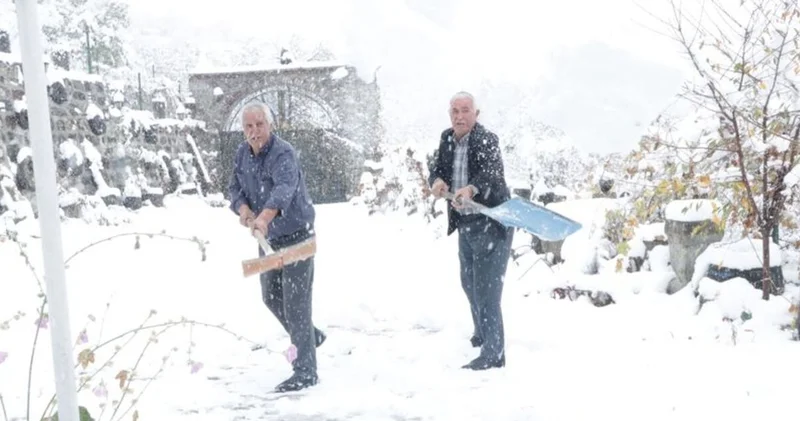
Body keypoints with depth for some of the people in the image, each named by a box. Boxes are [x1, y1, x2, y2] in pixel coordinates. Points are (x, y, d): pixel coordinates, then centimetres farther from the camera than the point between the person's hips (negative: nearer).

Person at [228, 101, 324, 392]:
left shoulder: (283, 154, -24)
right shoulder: (242, 153, 2)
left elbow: (285, 188, -42)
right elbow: (235, 187, 5)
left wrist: (265, 217, -60)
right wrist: (244, 209, -17)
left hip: (296, 235, -8)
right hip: (267, 237, 8)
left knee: (295, 302, -8)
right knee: (271, 297, 19)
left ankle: (306, 373, 0)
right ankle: (310, 337, 43)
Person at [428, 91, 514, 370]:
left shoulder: (487, 140, -17)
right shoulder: (447, 139, 5)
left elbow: (493, 172, -33)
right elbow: (438, 169, 6)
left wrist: (471, 188, -53)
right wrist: (437, 181, -18)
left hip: (491, 223, -8)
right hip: (465, 223, 8)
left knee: (486, 288, -8)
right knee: (469, 283, 22)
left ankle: (493, 353, 4)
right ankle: (482, 334, 45)